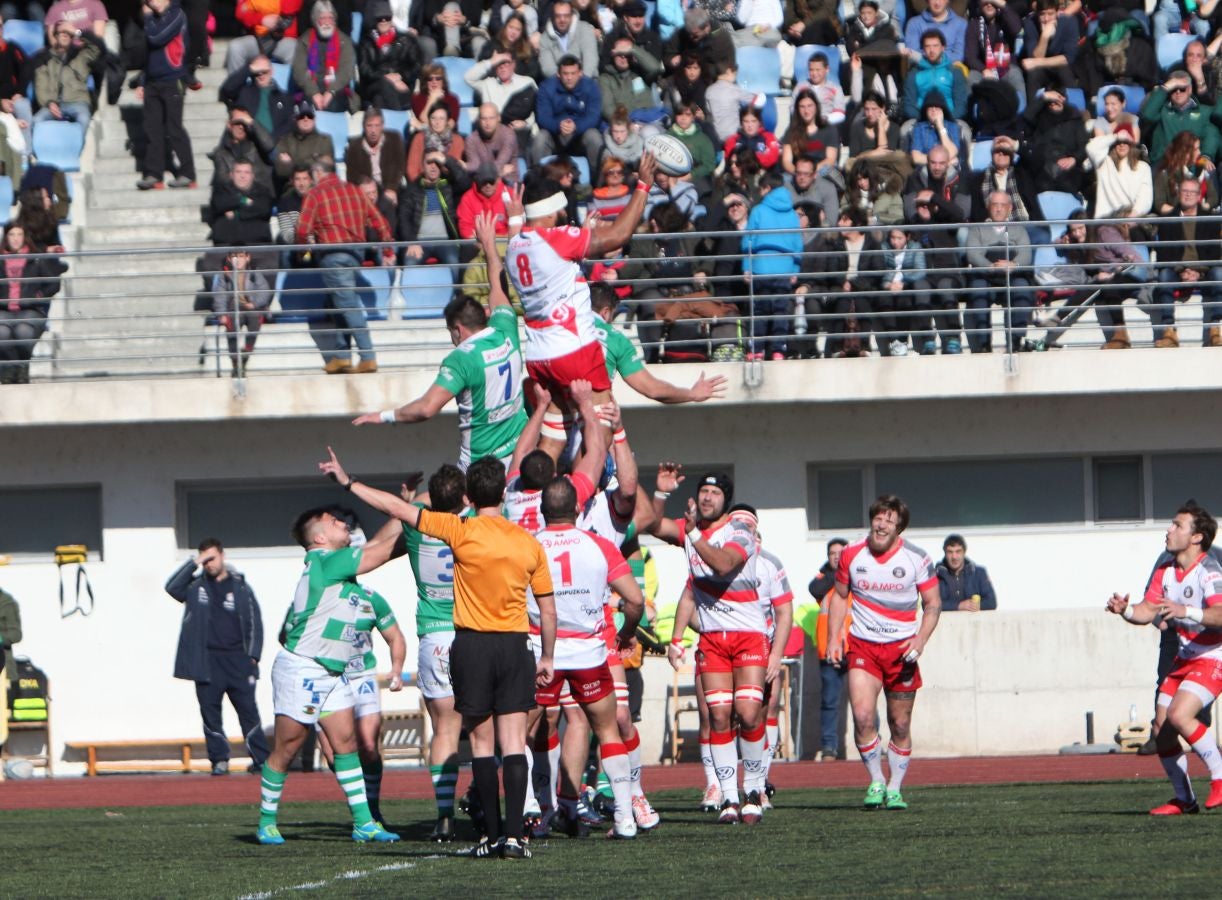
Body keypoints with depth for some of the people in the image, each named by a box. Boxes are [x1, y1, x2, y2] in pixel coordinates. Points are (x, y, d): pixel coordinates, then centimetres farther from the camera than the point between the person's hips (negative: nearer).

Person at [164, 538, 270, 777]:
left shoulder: (240, 587, 5)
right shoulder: (196, 585, 7)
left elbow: (254, 622, 5)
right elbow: (172, 588, -10)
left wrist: (253, 656, -2)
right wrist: (194, 563, -13)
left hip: (236, 659, -1)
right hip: (207, 662, 1)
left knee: (248, 710, -1)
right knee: (210, 712, 1)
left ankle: (261, 759, 2)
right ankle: (220, 761, 8)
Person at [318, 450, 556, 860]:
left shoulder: (462, 531, -7)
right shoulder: (529, 544, 3)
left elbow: (399, 509, -3)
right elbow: (548, 609, 8)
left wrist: (348, 482, 6)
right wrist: (547, 658, 20)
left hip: (472, 643, -2)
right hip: (516, 646, 2)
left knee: (482, 742, 5)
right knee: (514, 742, -1)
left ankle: (493, 835, 4)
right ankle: (514, 834, -10)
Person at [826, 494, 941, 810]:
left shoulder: (917, 559, -3)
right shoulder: (852, 555, 1)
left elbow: (932, 604, 3)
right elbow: (839, 596, 14)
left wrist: (920, 641, -12)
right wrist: (833, 638, 4)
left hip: (902, 649, 0)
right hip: (862, 645, 0)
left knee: (900, 725, 3)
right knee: (862, 716, -16)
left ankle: (894, 789, 17)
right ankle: (876, 782, 1)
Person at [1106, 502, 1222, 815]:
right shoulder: (1165, 569, 4)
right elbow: (1148, 610, 3)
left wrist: (1186, 611, -50)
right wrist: (1125, 611, -18)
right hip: (1185, 657, 8)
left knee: (1179, 715, -25)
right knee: (1162, 727, 3)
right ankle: (1184, 799, 16)